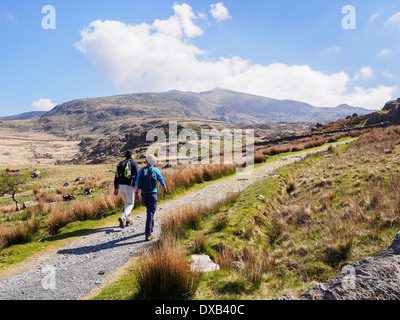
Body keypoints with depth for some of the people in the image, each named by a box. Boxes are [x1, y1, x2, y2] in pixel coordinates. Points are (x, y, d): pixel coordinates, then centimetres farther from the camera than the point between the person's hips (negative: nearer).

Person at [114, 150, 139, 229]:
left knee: (126, 202, 21)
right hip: (129, 186, -6)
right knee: (130, 204, 3)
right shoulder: (134, 163, -2)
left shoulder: (120, 164, 16)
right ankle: (123, 217, -20)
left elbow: (116, 177, 13)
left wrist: (116, 188, 13)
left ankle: (128, 220, 23)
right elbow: (137, 176, -9)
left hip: (121, 186, 6)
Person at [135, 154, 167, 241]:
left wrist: (136, 193, 4)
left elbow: (137, 183, -1)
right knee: (150, 213, -4)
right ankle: (148, 234, -12)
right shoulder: (156, 170, -3)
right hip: (152, 194, -4)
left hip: (143, 194, 4)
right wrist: (165, 188, 27)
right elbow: (162, 181, 8)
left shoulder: (141, 171, 3)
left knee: (150, 210, 26)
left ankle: (151, 227, 41)